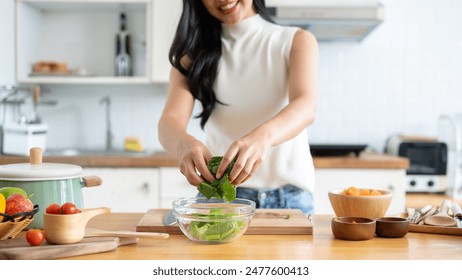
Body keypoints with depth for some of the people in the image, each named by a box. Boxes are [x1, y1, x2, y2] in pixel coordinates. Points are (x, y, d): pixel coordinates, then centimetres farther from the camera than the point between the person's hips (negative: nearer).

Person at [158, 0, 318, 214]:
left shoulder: (296, 41, 6)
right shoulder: (193, 51, 10)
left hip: (288, 195, 0)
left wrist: (263, 136, -34)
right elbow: (169, 123, -5)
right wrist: (185, 144, -29)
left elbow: (306, 107, -12)